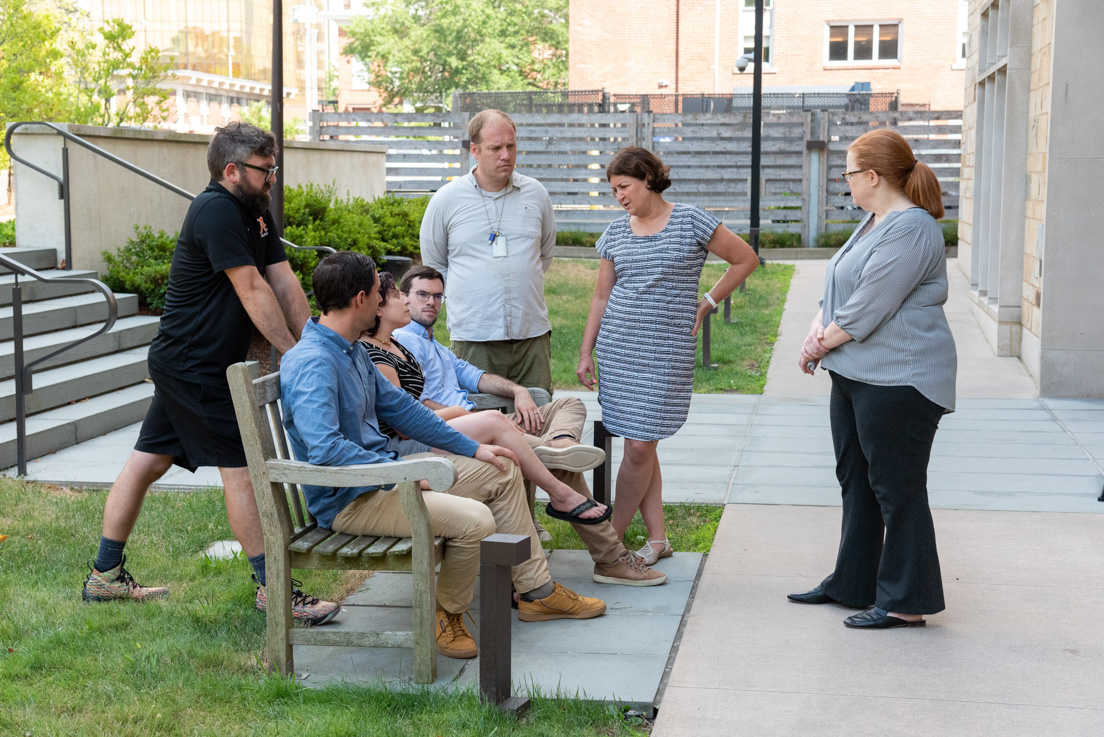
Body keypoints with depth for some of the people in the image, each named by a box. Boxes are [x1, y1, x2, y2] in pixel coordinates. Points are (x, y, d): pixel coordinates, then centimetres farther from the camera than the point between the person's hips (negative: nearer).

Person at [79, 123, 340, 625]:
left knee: (147, 462, 13)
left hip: (184, 364, 10)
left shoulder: (255, 213, 12)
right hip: (194, 369, -10)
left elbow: (285, 283, 8)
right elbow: (253, 291, -20)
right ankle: (273, 588, -2)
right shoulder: (216, 210, -18)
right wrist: (294, 355, -16)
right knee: (241, 468, -7)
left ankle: (105, 576, 22)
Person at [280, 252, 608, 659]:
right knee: (475, 519, -27)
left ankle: (536, 592, 21)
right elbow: (324, 448, -34)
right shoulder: (311, 363, -23)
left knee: (502, 473, 13)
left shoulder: (350, 350, 10)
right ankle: (447, 612, 1)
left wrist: (473, 448, 14)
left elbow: (398, 406, 17)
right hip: (350, 499, -11)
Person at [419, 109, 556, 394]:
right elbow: (434, 264, 14)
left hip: (532, 335, 2)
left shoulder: (536, 194, 8)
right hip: (473, 339, -2)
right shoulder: (446, 200, 2)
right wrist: (470, 295, 9)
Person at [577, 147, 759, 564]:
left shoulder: (690, 221, -2)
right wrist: (586, 352, 10)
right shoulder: (616, 233, 10)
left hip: (667, 352, -4)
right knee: (638, 445, 3)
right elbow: (601, 297, 14)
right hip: (618, 347, 4)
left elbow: (745, 259, 4)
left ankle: (613, 536, 5)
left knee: (640, 445, -7)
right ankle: (657, 538, 11)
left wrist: (705, 304, 2)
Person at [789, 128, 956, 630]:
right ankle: (852, 584, 29)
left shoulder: (911, 229, -19)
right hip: (856, 375, 11)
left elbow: (869, 307, -22)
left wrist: (823, 344, -10)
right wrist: (818, 325, -2)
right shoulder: (874, 222, 15)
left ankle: (906, 603, 5)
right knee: (856, 481, 17)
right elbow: (840, 287, 17)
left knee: (896, 489, -4)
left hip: (898, 381, -11)